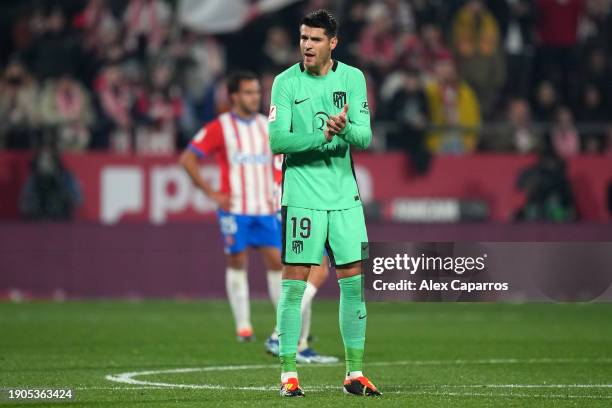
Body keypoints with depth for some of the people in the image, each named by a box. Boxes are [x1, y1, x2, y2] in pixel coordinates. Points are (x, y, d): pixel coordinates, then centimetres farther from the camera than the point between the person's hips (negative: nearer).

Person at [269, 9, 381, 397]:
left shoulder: (353, 78, 4)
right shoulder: (286, 82, -3)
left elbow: (364, 136, -3)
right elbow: (277, 140, -11)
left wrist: (345, 129, -25)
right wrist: (322, 136, -23)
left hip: (344, 195, 3)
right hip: (301, 195, -3)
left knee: (354, 279, 3)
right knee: (294, 281, -4)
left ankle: (355, 373, 11)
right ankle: (289, 374, 2)